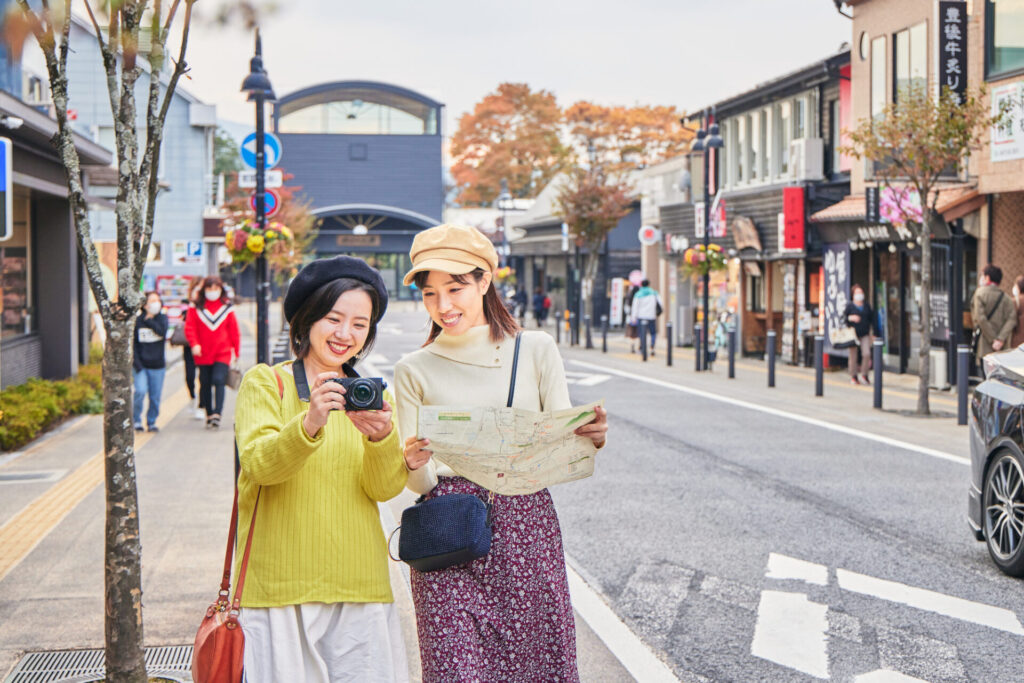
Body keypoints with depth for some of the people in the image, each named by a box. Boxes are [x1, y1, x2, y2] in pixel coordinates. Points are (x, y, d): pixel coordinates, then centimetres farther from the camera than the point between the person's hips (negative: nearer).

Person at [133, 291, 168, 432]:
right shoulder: (137, 321, -1)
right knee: (141, 391, -18)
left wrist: (149, 320, -13)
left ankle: (151, 422, 20)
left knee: (155, 396, 3)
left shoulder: (162, 319, 5)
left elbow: (162, 331, -16)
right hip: (141, 364, -2)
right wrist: (136, 362, -9)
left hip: (158, 365, 2)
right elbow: (133, 343, -1)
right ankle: (136, 420, 0)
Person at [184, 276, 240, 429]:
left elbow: (234, 331, 10)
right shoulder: (196, 308, 4)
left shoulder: (227, 308, 6)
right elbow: (190, 327, -1)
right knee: (205, 383, 6)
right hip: (203, 354, 1)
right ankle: (209, 414, 17)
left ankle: (217, 413, -21)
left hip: (222, 353, -1)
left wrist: (237, 352, 9)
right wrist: (194, 344, -18)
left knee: (218, 380, -17)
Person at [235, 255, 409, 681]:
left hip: (360, 584, 3)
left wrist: (381, 436, -20)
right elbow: (258, 465, -13)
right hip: (280, 583, -3)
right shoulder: (264, 383, 3)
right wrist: (310, 423, -30)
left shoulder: (372, 395, 14)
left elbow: (385, 488, 0)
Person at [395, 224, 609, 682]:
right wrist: (415, 464, -18)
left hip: (526, 528, 0)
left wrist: (593, 438, -17)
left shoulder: (535, 351, 6)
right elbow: (418, 484, 4)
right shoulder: (414, 371, 6)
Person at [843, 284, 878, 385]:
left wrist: (873, 333, 12)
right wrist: (850, 318, -23)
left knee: (866, 354, -11)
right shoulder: (849, 306, 0)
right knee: (853, 356, 1)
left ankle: (864, 375, 5)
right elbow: (844, 318, -2)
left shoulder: (867, 306, 10)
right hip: (853, 334, -2)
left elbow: (872, 319, 15)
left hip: (865, 334, 2)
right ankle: (853, 377, 13)